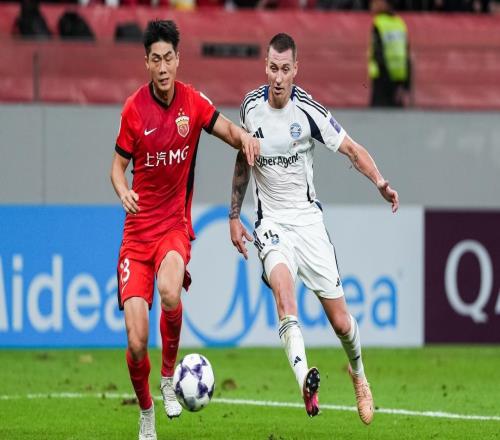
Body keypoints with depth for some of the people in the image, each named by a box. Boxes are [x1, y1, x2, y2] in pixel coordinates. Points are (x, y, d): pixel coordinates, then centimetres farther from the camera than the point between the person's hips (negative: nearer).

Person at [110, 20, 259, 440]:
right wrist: (123, 191, -17)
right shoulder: (134, 109, -4)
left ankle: (169, 377, -8)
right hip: (138, 228, 0)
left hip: (175, 223, 0)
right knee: (136, 339, -11)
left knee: (169, 290, -34)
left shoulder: (193, 102, -2)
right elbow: (118, 165, 4)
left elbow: (227, 129, 1)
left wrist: (245, 137, -23)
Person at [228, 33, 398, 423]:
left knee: (340, 320, 0)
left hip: (308, 219, -1)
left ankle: (358, 374, 34)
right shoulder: (251, 107, -1)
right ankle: (304, 380, -50)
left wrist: (380, 182, -24)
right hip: (271, 222, 1)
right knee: (281, 281, -32)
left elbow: (352, 148, -6)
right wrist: (234, 216, 16)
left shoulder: (308, 110, -10)